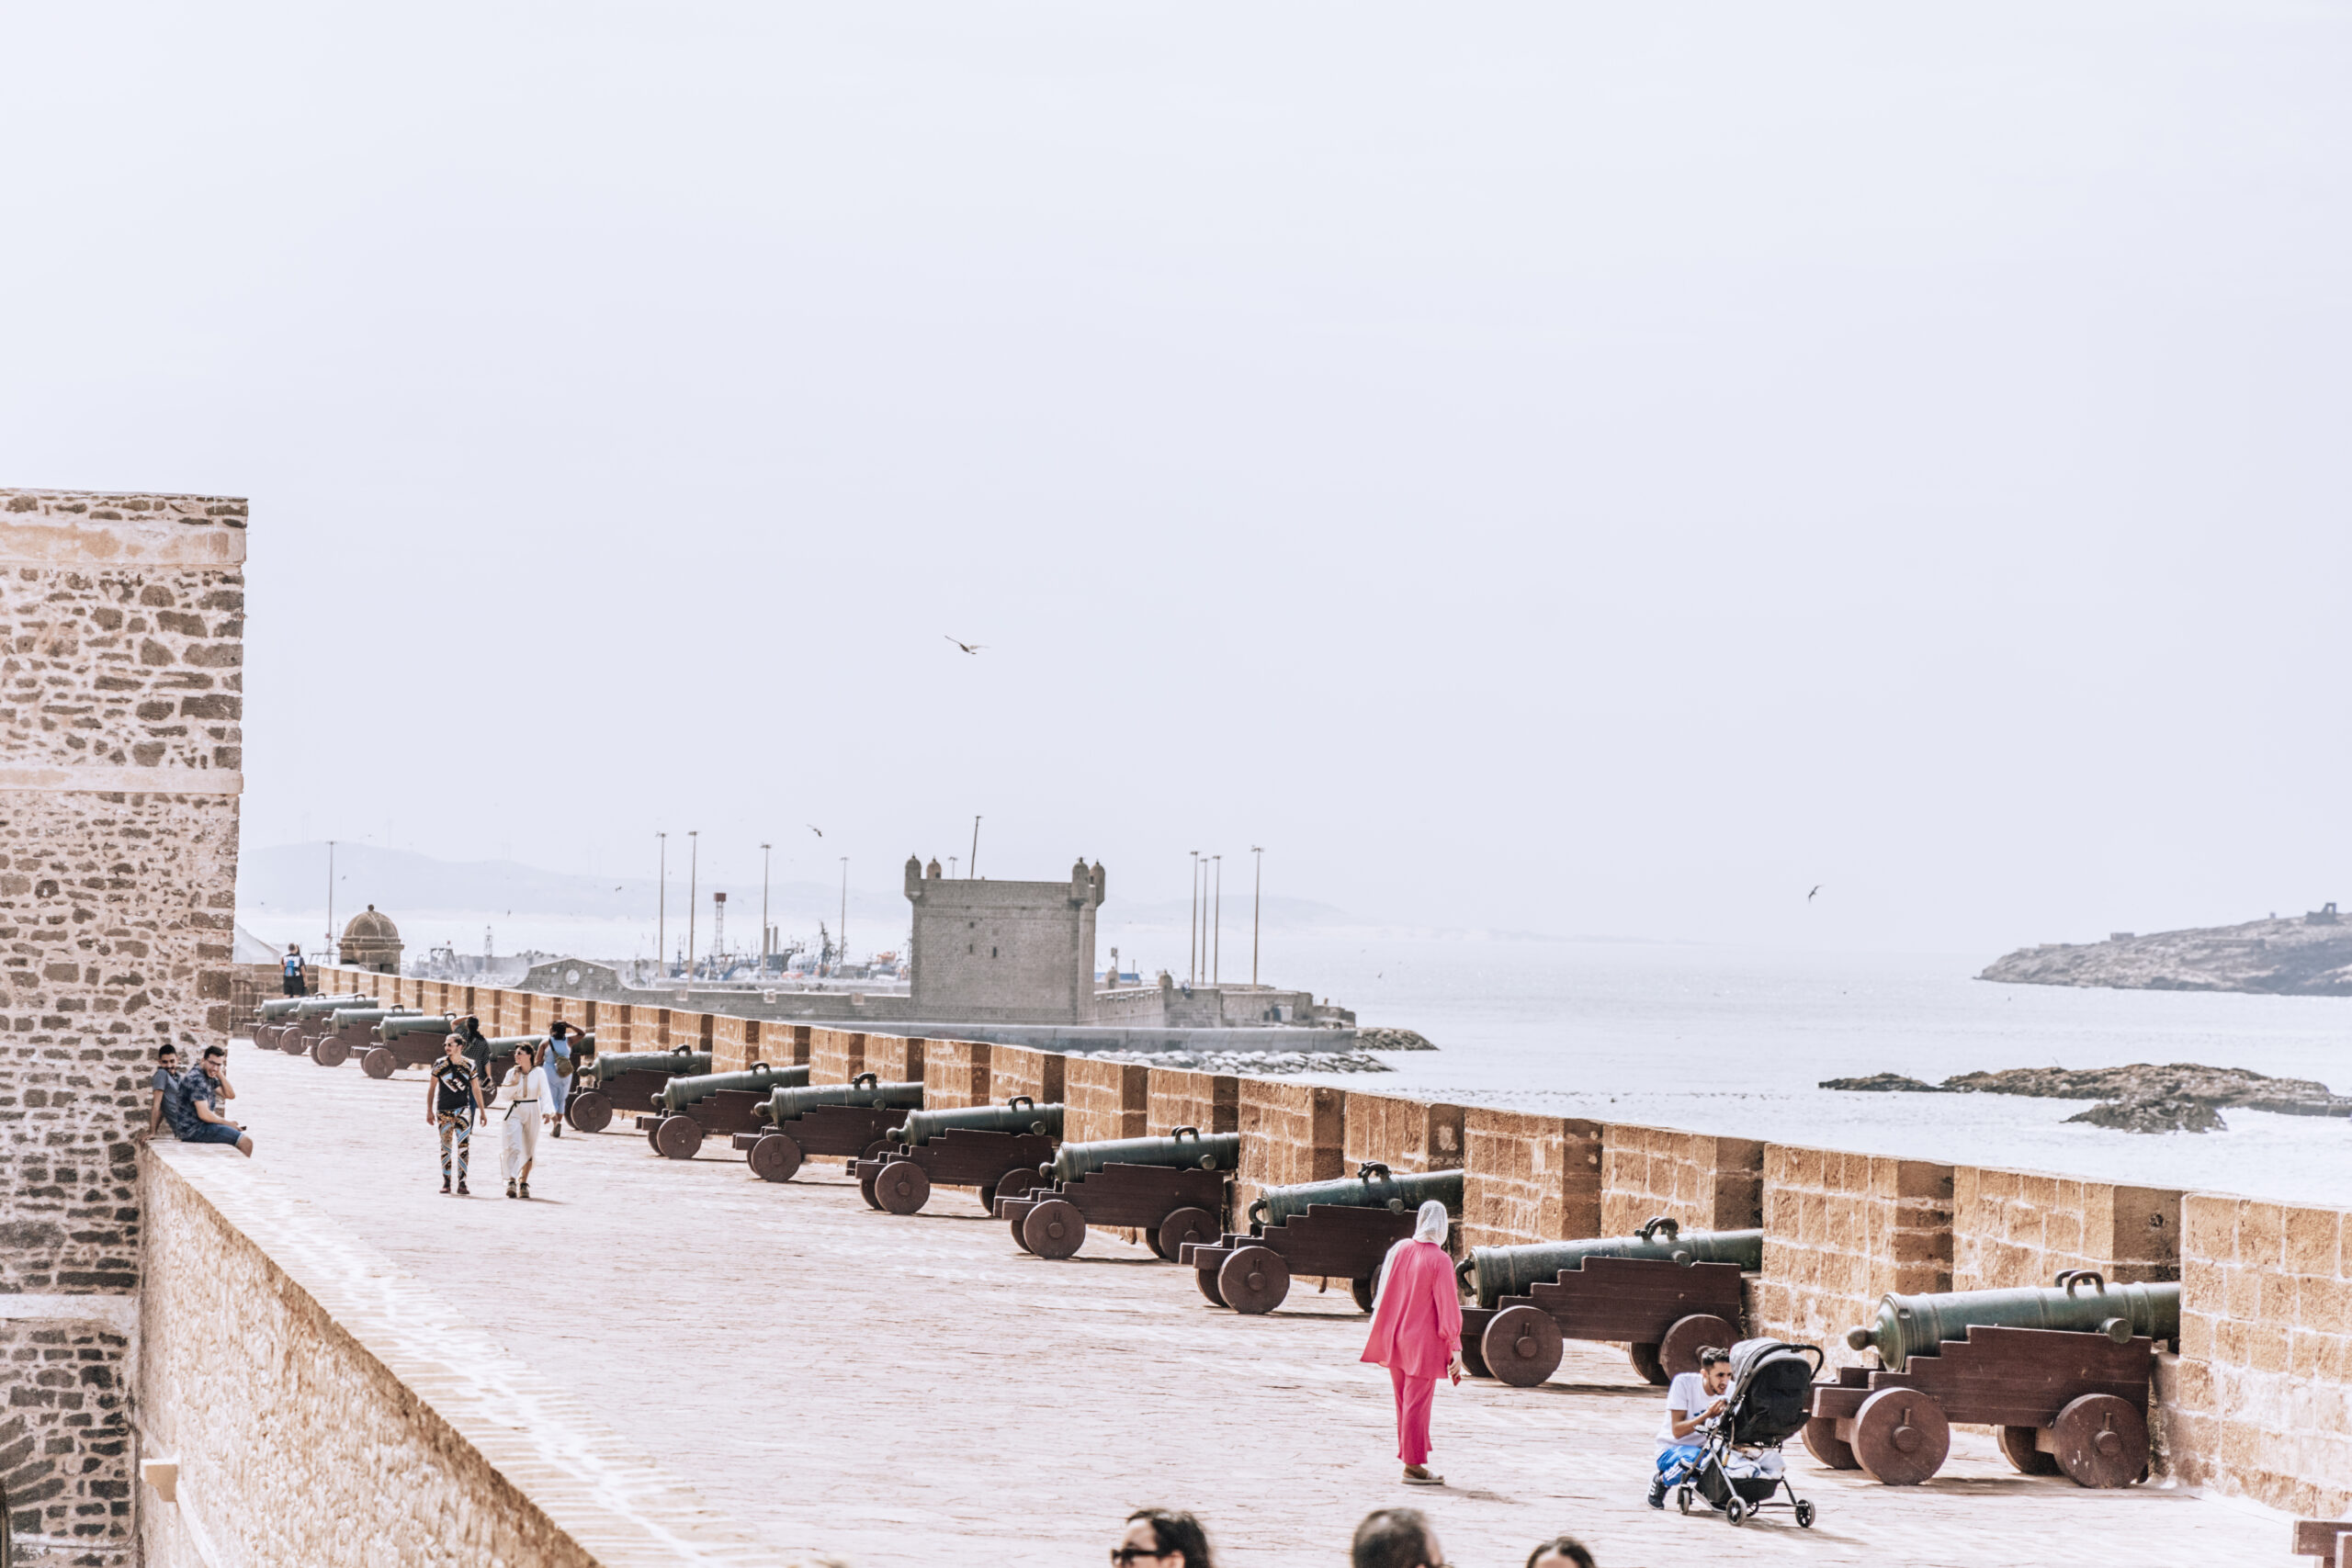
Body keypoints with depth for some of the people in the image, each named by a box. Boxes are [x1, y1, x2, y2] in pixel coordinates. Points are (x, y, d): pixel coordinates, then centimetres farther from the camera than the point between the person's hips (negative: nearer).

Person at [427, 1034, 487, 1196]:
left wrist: (481, 1111, 8)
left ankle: (462, 1183, -7)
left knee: (463, 1146, -8)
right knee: (445, 1147, 4)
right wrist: (429, 1111, 3)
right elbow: (431, 1087, 6)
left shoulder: (469, 1065, 1)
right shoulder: (440, 1064, 1)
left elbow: (476, 1088, 8)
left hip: (463, 1109, -1)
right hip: (443, 1110, 1)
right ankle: (446, 1182, 13)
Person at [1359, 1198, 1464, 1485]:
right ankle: (1413, 1467, 4)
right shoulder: (1439, 1261, -18)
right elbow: (1448, 1307, -17)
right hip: (1423, 1341, -6)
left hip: (1395, 1339, 6)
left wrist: (1383, 1338, 19)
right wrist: (1455, 1348, -12)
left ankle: (1412, 1461, 20)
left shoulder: (1399, 1250, -2)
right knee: (1417, 1403, 0)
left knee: (1405, 1402, 14)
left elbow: (1384, 1295, 7)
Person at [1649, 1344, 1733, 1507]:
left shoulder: (1731, 1389, -7)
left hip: (1706, 1451, 4)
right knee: (1694, 1458, -38)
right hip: (1671, 1449, -4)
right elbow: (1677, 1431, -23)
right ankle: (1661, 1481, -6)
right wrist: (1707, 1415, -36)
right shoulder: (1684, 1383, -18)